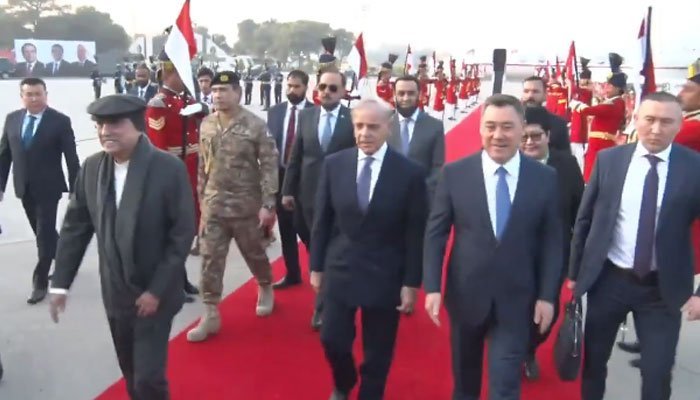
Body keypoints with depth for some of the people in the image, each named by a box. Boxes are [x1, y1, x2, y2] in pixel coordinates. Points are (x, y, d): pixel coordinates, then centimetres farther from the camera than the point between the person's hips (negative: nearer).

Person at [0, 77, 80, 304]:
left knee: (44, 234, 0)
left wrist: (75, 190, -10)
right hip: (24, 188, 5)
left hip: (48, 188, -5)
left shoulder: (60, 121, -10)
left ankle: (40, 281, 12)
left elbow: (71, 158, -9)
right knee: (42, 232, 17)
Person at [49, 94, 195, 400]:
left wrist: (157, 290, -16)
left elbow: (182, 233, -15)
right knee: (131, 374, 18)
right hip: (114, 293, 5)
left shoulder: (170, 168, -17)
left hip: (155, 294, -4)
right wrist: (61, 282, 2)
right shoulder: (91, 168, -3)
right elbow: (75, 227, 4)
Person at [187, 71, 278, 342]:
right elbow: (203, 164, 12)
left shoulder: (256, 125, -12)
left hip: (246, 205, -4)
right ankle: (210, 315, 12)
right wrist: (201, 196, 14)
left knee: (254, 253, 14)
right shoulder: (206, 124, 3)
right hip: (213, 205, 4)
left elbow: (269, 166, -13)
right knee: (210, 259, 3)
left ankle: (266, 290, 42)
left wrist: (268, 204, -16)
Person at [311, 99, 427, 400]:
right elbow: (322, 220, 3)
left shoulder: (410, 173, -11)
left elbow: (415, 233, -7)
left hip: (384, 275, -2)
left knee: (378, 351, 12)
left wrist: (411, 283, -6)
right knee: (332, 340, 11)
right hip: (340, 269, 2)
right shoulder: (334, 164, -3)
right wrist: (316, 266, 5)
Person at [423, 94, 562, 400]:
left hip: (516, 298, -1)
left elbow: (552, 240, 0)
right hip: (465, 293, 1)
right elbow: (435, 234, -3)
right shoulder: (454, 173, -6)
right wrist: (432, 287, -8)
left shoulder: (545, 178, -4)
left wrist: (547, 295, -3)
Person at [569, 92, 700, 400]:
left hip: (664, 288, -1)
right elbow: (584, 219, 3)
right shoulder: (609, 159, -4)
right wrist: (575, 271, 5)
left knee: (658, 374, 5)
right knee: (593, 360, 16)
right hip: (607, 279, 2)